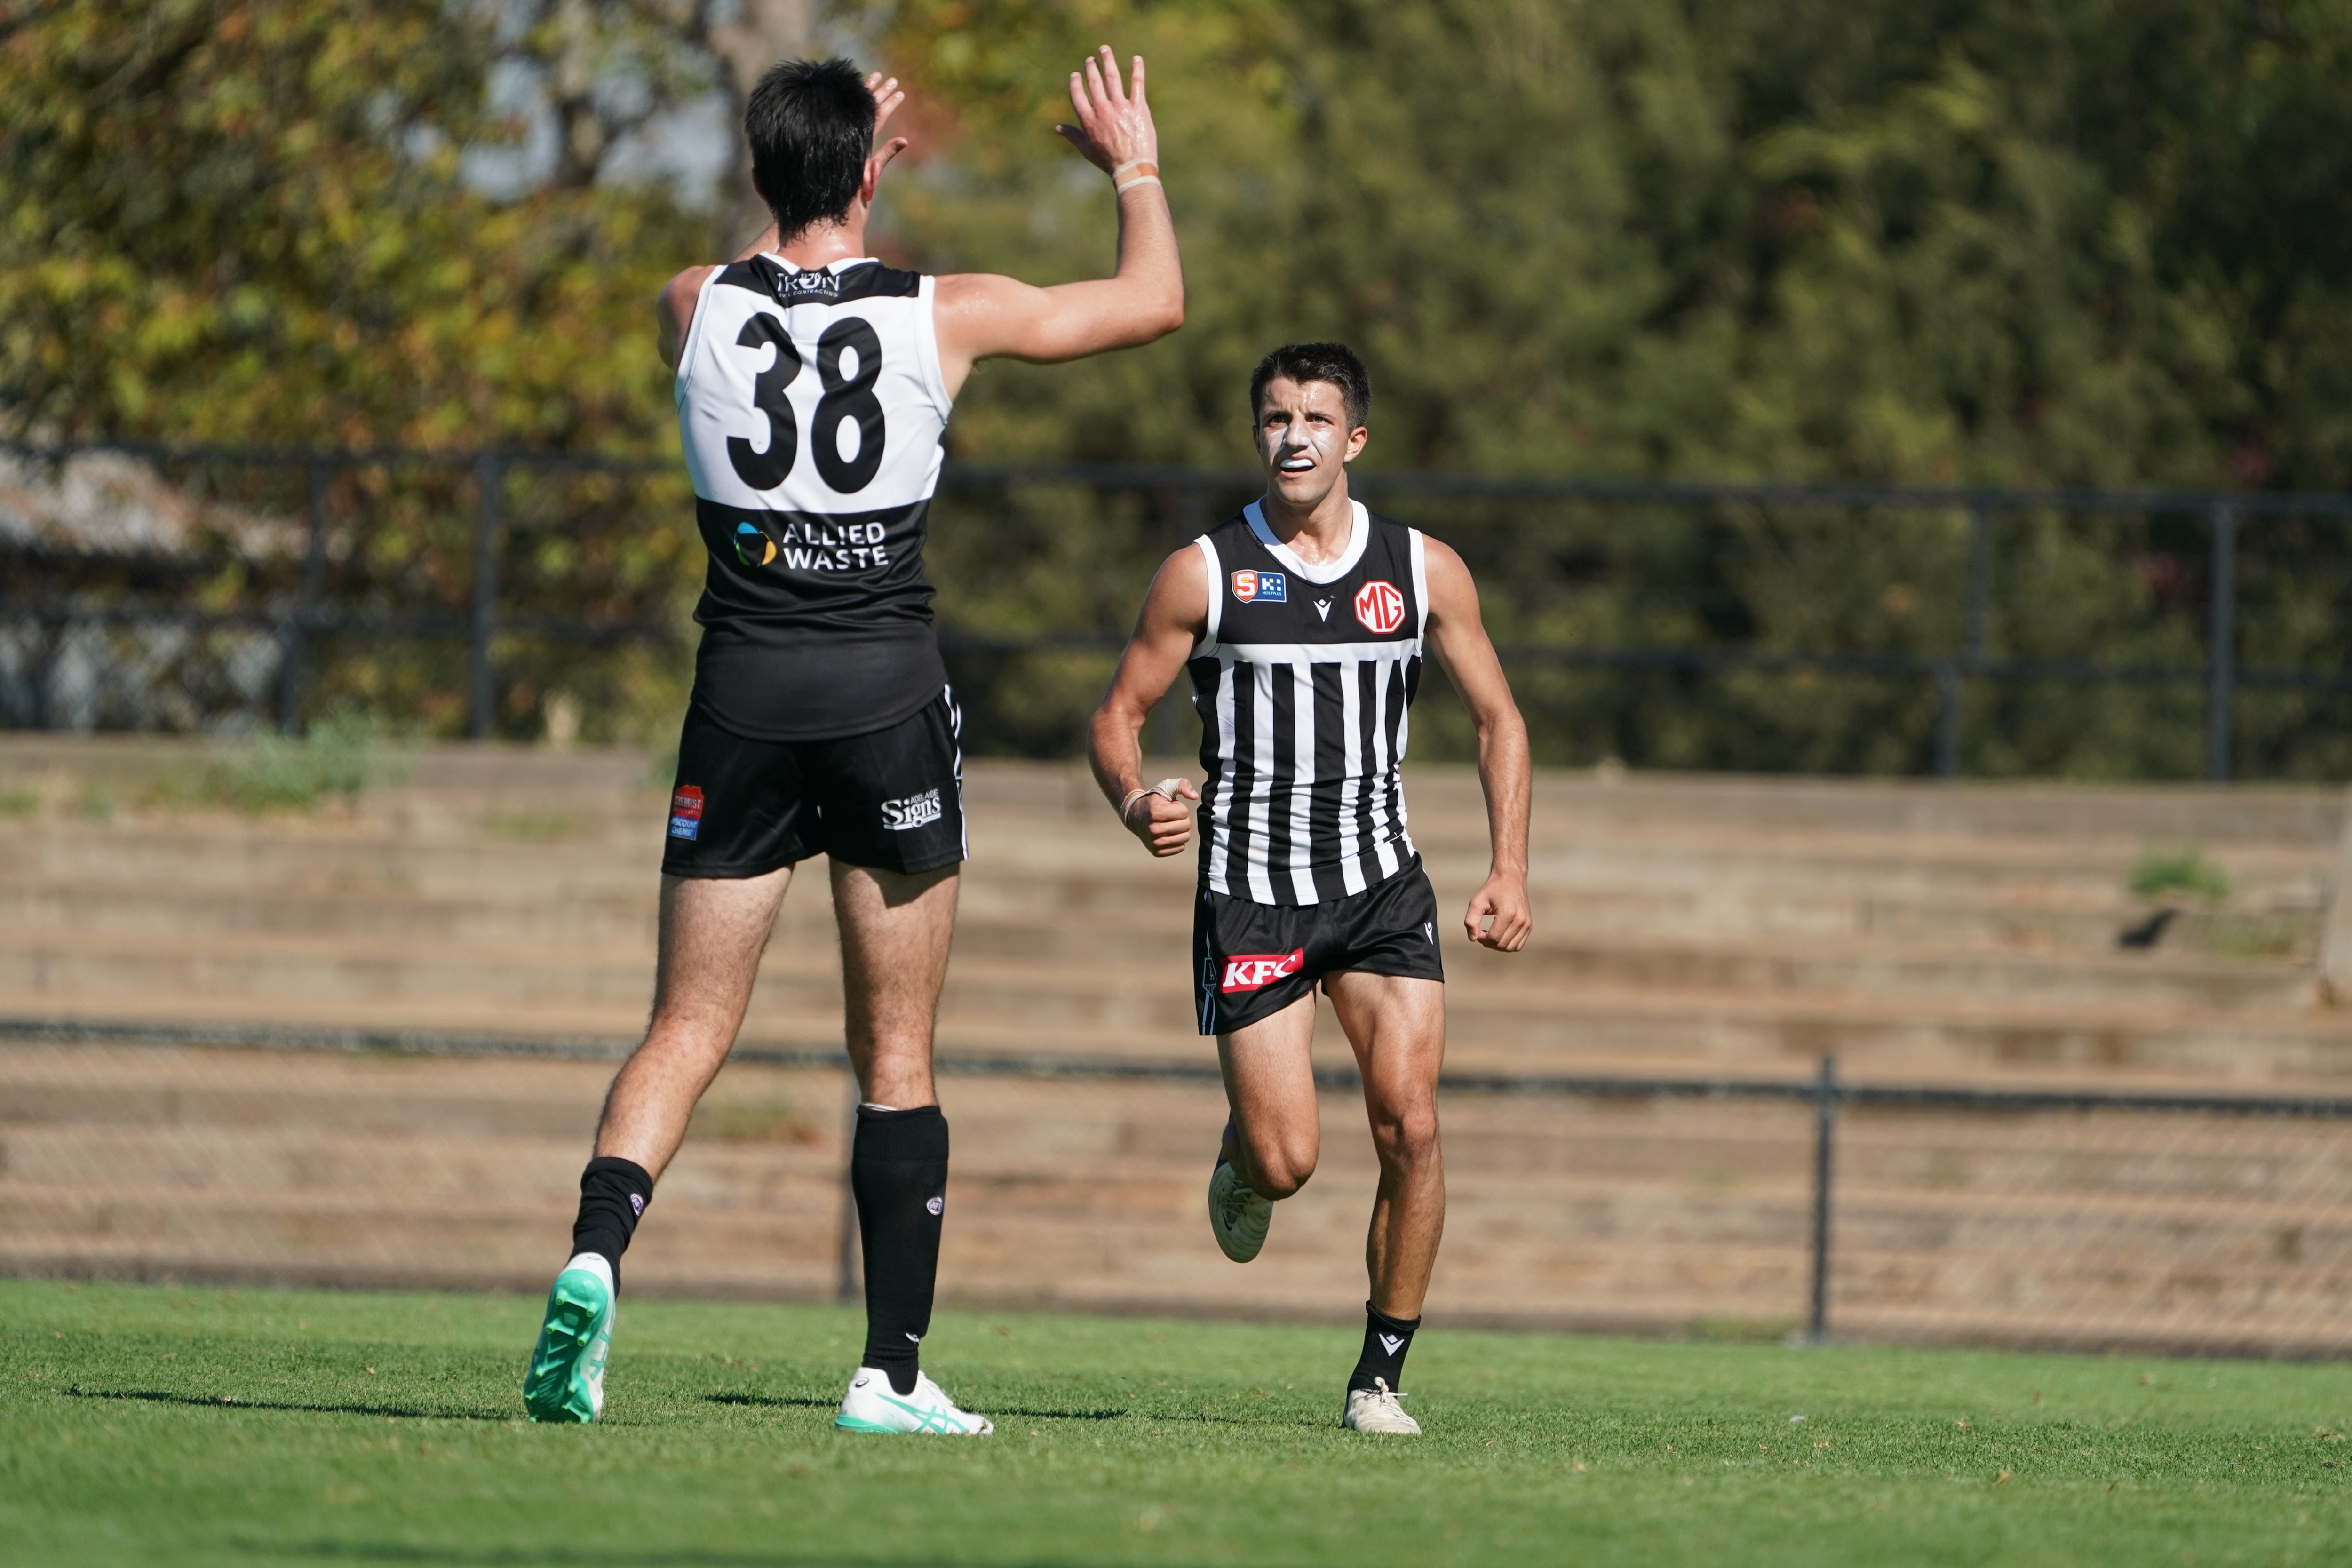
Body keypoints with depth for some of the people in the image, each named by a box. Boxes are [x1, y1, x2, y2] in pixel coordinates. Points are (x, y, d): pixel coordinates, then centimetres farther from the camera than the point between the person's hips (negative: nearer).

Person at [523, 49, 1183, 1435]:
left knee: (687, 1031, 5)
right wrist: (1137, 166, 27)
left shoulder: (696, 308, 0)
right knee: (897, 1057, 7)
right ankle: (894, 1372, 5)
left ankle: (596, 1255, -20)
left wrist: (842, 159, 37)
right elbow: (1156, 301, 10)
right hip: (890, 695, -1)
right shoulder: (944, 317, -5)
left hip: (744, 695, 1)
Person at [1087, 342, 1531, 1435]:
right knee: (1285, 1162, -7)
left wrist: (1509, 871, 2)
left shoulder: (1424, 571, 4)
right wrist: (1138, 804, -19)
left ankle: (1381, 1375, 0)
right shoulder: (1203, 574, -2)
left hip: (1382, 891, 2)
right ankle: (1239, 1159, 32)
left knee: (1408, 1128, -14)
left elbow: (1497, 718, 13)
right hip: (1251, 893, -2)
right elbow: (1119, 714, 3)